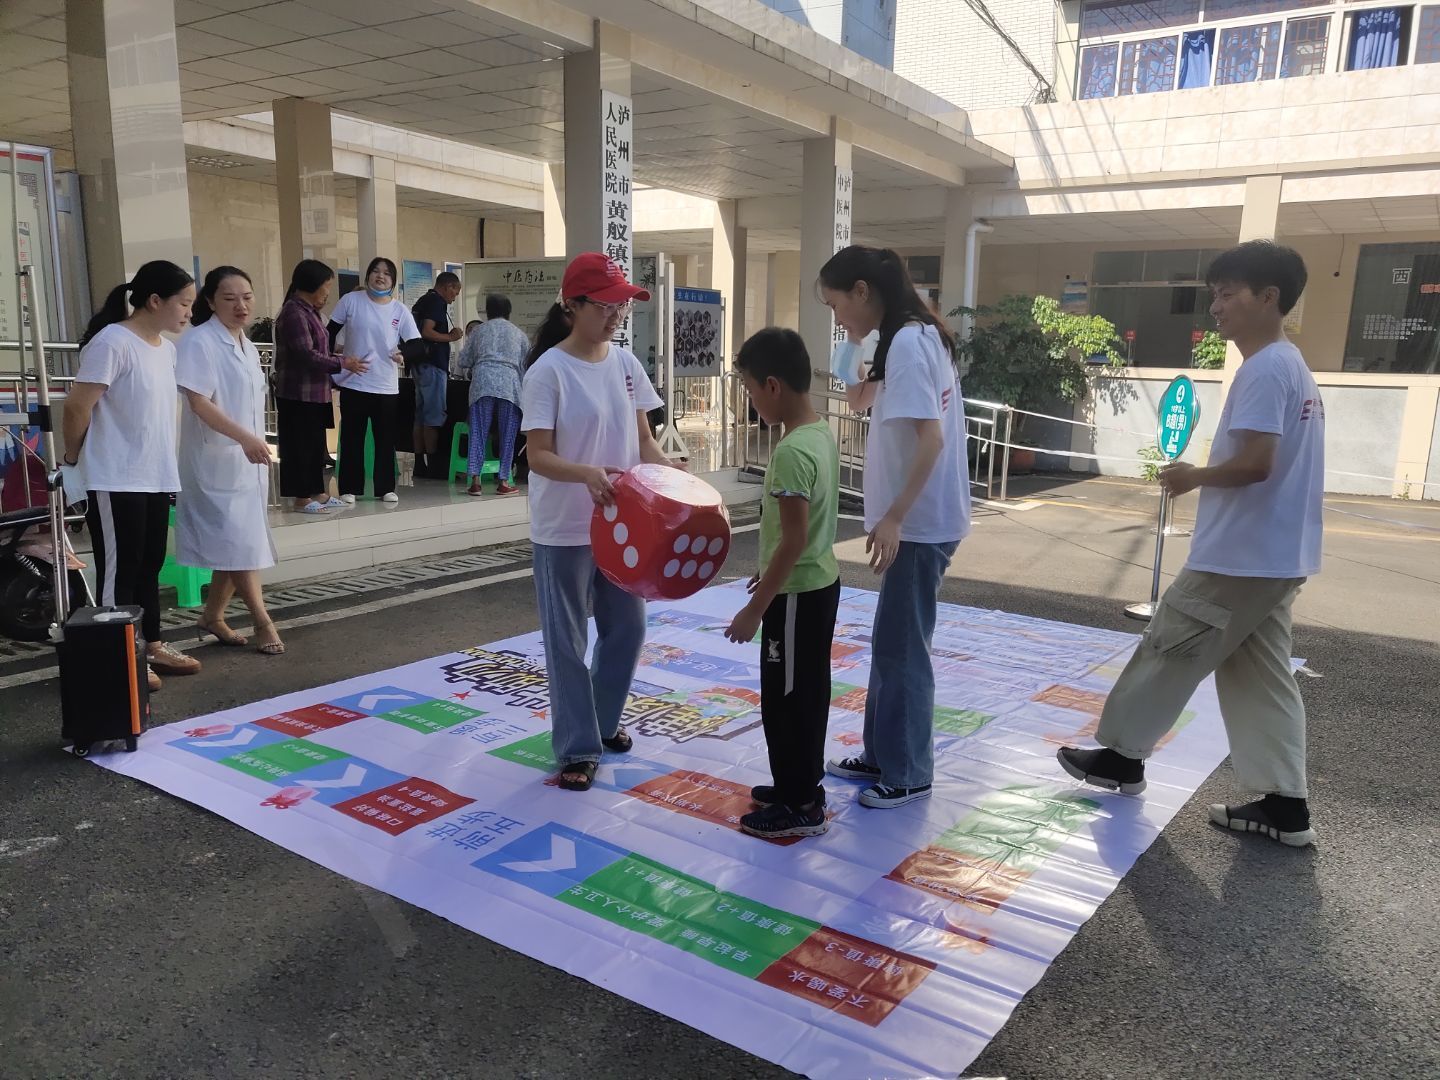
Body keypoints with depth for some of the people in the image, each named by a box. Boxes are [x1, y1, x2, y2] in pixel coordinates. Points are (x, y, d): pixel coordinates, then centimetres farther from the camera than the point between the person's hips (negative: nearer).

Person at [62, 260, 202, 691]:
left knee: (149, 566, 16)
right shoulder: (112, 342, -16)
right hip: (116, 480, -8)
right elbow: (78, 407, -14)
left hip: (156, 478, 8)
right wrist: (73, 459, -1)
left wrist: (166, 467, 12)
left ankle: (152, 646, 27)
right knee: (119, 571, 1)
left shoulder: (166, 348, 11)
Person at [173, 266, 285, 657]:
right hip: (216, 460, -8)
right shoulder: (199, 342, -13)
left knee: (237, 544, 11)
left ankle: (211, 617, 24)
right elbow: (199, 401, -23)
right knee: (237, 543, -5)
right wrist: (244, 438, -32)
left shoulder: (247, 347, 14)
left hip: (247, 460, 9)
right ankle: (263, 622, 2)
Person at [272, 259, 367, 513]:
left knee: (315, 444, 13)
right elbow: (306, 355, -22)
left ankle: (316, 492, 21)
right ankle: (301, 497, 3)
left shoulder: (308, 311, 15)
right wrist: (342, 363, -15)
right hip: (299, 394, -10)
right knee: (300, 445, -3)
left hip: (315, 392, 10)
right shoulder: (294, 313, -16)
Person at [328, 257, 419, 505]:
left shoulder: (400, 310, 1)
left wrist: (404, 353, -22)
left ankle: (386, 488, 18)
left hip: (386, 387, 1)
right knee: (351, 439, 5)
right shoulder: (351, 300, -1)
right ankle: (349, 489, 13)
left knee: (386, 440, 8)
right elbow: (331, 333, 5)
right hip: (353, 383, -1)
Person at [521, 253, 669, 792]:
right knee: (568, 642, 6)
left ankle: (603, 721, 38)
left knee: (627, 628, 16)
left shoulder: (626, 363, 3)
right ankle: (577, 747, 21)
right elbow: (538, 456, -18)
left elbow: (643, 440, 8)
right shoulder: (548, 372, -15)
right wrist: (586, 474, -37)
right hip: (563, 531, -6)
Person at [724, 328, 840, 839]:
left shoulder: (791, 452, -25)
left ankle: (800, 808, 16)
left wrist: (755, 608, -19)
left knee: (786, 699, 4)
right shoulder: (822, 434, 5)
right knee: (806, 693, 19)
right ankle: (802, 786, 33)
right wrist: (770, 572, 23)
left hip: (796, 595, -10)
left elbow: (794, 540, -25)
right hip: (820, 584, 10)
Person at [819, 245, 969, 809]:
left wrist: (894, 517, -26)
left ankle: (909, 774, 15)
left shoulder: (906, 342, -18)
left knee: (902, 648, 1)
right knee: (889, 643, 18)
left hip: (920, 523, -10)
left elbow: (931, 438, -25)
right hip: (918, 519, 10)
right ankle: (882, 755, 30)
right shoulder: (918, 337, 12)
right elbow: (861, 399, 22)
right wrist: (854, 347, 7)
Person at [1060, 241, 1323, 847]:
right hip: (1276, 558, 10)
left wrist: (1193, 477, -9)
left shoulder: (1264, 369, -17)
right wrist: (1205, 478, 11)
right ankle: (1285, 805, 16)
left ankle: (1122, 755, 21)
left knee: (1168, 654, 5)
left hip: (1237, 558, -10)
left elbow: (1254, 462, -26)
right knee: (1260, 676, 12)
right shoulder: (1292, 365, 15)